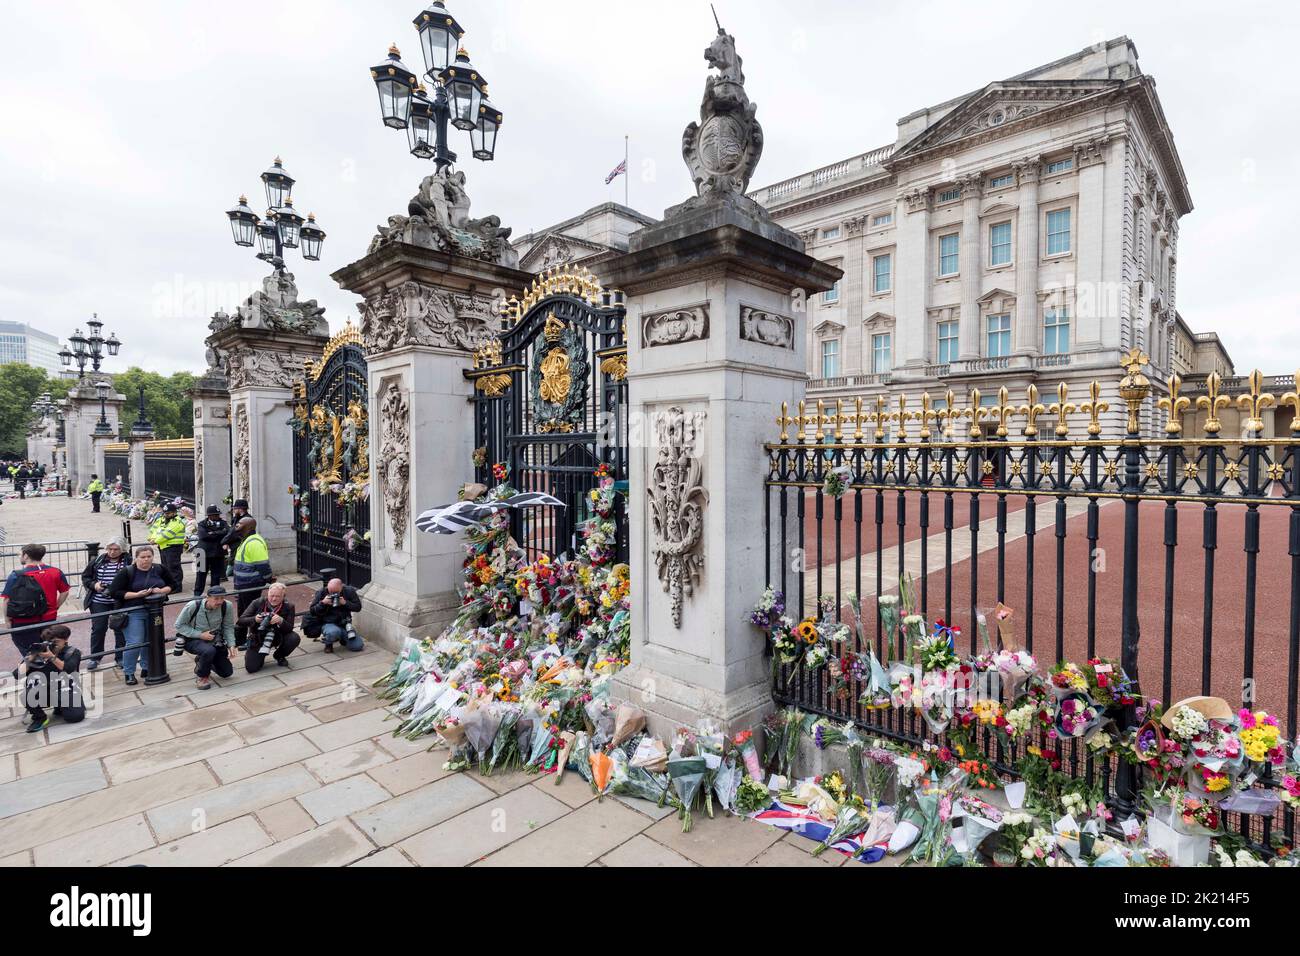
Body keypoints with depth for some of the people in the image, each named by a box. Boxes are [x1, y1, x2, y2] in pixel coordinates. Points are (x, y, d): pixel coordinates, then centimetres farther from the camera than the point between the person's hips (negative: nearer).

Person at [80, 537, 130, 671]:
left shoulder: (128, 562, -4)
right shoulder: (97, 560, 3)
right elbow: (85, 577, 10)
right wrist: (94, 584, -9)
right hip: (99, 602, 2)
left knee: (120, 629, 7)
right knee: (98, 629, 5)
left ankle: (120, 658, 18)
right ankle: (94, 658, 21)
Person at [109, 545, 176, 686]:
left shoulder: (160, 570, 3)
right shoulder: (126, 572, -7)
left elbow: (172, 584, 12)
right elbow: (114, 592, -9)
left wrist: (162, 591, -9)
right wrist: (137, 594, -20)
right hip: (134, 613, -4)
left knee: (151, 642, 12)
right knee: (134, 643, -7)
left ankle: (146, 668, 28)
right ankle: (129, 673, 8)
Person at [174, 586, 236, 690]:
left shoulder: (227, 606, -19)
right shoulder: (193, 606, -24)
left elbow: (228, 627, -8)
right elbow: (179, 625, -14)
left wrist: (231, 645, -17)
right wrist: (200, 635, -25)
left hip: (214, 640, 4)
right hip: (192, 639, -4)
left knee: (227, 672, 7)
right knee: (209, 650, -39)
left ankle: (202, 661, 37)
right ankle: (201, 676, -7)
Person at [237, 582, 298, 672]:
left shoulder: (288, 607, -11)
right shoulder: (258, 603, -9)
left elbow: (289, 629, -17)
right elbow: (241, 620, -10)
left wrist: (281, 621, -38)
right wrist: (254, 619, -30)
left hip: (277, 637, 1)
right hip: (257, 639, -1)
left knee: (294, 638, -28)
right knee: (251, 668, -16)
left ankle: (279, 656, 5)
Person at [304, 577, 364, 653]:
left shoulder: (349, 591, -4)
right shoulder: (322, 592, -6)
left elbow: (358, 607, -4)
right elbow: (312, 611, -4)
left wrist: (345, 603, -20)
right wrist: (323, 603, -22)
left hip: (344, 624, 2)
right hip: (328, 623, -2)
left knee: (358, 646, -12)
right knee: (333, 632, -41)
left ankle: (342, 637, 22)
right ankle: (328, 644, -3)